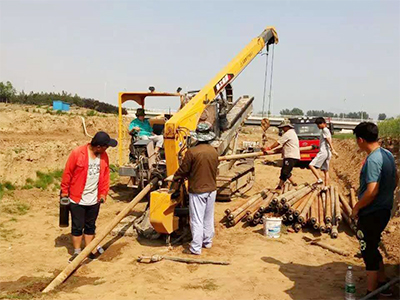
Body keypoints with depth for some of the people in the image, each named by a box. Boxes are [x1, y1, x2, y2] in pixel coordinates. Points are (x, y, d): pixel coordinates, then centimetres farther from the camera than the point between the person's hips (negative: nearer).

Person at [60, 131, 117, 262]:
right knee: (77, 227, 6)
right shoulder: (77, 153, -16)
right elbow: (67, 173, -9)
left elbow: (105, 175, 7)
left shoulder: (104, 156, -1)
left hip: (94, 200, 4)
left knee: (90, 226, 16)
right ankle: (77, 253, 20)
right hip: (77, 199, -4)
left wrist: (103, 193, 5)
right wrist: (64, 191, -3)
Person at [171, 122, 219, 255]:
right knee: (209, 218, 18)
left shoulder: (192, 152, -18)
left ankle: (196, 248, 6)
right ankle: (208, 241, 31)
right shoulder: (214, 152, 1)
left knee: (197, 219, 1)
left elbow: (183, 169, -10)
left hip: (197, 190, -5)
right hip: (211, 189, 6)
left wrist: (176, 179, 13)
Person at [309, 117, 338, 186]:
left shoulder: (325, 130, -7)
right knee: (326, 171, 8)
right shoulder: (326, 130, 21)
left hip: (324, 152, -10)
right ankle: (327, 186, 7)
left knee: (311, 165, -14)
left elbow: (329, 140, -18)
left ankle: (319, 179, -20)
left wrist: (333, 150, -27)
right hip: (327, 153, 10)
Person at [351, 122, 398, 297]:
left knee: (369, 252, 4)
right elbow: (395, 180, 17)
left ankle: (371, 293, 16)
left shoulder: (372, 160, -24)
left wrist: (356, 207, -15)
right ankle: (382, 284, 35)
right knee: (373, 249, 23)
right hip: (384, 210, 9)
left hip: (371, 214, -9)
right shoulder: (387, 154, 5)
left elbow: (372, 191, -29)